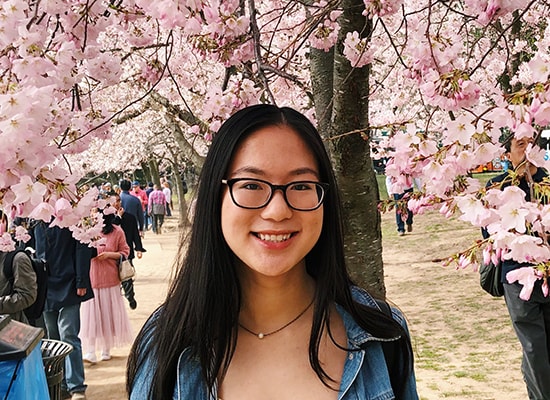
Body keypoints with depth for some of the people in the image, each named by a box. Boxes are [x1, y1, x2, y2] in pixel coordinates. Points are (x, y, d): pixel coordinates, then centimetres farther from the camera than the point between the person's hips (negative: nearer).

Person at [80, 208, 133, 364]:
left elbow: (125, 252, 4)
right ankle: (91, 352, -2)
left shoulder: (117, 231, -1)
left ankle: (106, 349, 20)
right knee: (90, 314, -3)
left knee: (107, 313, 8)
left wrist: (109, 254, -11)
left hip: (109, 278, 0)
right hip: (90, 277, 0)